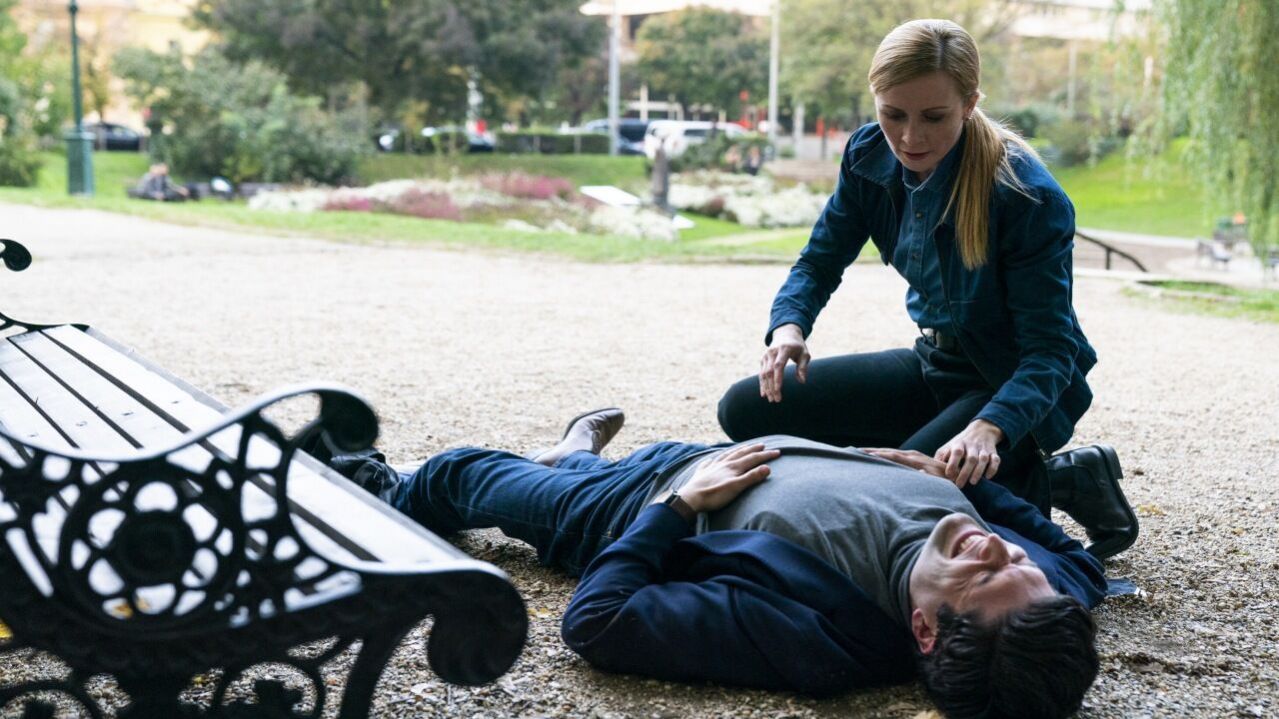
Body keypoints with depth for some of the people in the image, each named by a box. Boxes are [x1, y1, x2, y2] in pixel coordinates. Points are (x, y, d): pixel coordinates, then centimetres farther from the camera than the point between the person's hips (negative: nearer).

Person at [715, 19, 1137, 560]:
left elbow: (1050, 349, -27)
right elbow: (820, 262, 1)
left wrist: (988, 427, -45)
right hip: (937, 363, 7)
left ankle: (1065, 481, -4)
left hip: (1019, 388, -6)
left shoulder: (1028, 196, -26)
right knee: (747, 411, -3)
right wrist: (788, 324, -22)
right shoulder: (870, 158, -9)